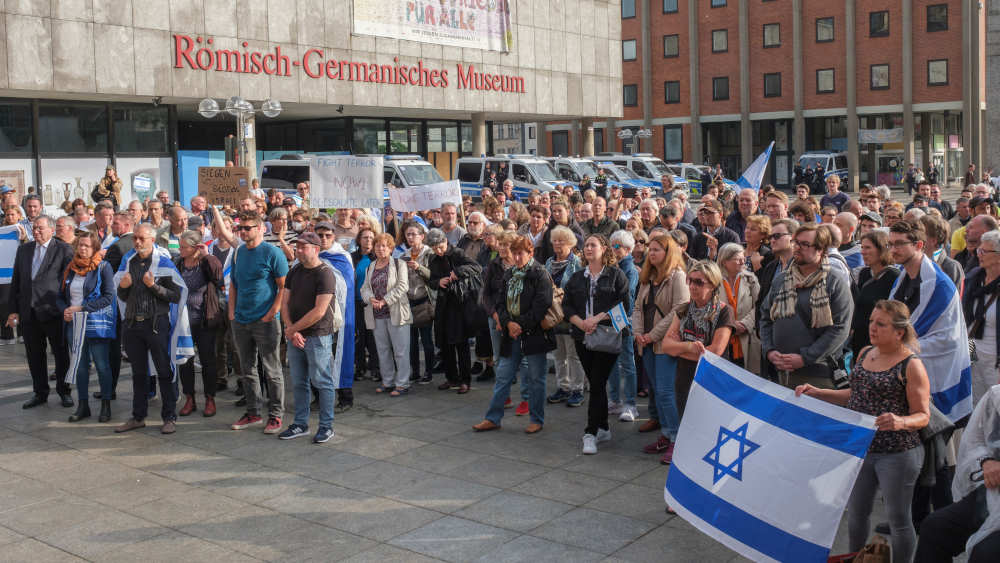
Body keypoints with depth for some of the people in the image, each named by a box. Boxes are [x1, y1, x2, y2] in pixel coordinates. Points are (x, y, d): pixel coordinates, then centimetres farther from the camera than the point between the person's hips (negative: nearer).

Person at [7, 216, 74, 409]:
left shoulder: (64, 250, -3)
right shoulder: (23, 250, 13)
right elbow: (16, 281, 14)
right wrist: (13, 310, 9)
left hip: (53, 311, -5)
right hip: (28, 312, 5)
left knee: (61, 353, 5)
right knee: (34, 355, 10)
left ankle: (64, 392, 17)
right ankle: (40, 393, 21)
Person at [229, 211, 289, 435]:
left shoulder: (272, 253, -8)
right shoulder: (239, 252, 11)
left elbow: (284, 287, -9)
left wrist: (272, 312, -15)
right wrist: (232, 311, 9)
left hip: (264, 322, -7)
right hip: (241, 322, 7)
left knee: (272, 371, 0)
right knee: (248, 369, 14)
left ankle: (275, 416, 8)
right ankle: (252, 413, 24)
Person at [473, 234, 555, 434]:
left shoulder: (540, 275, -8)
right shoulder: (508, 275, 11)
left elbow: (541, 305, -14)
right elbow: (501, 302, 10)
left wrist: (521, 325, -15)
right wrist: (508, 323, -8)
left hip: (534, 334, -6)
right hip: (511, 335, 6)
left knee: (535, 378, 4)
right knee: (503, 376, 8)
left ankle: (537, 420, 16)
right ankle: (493, 418, 14)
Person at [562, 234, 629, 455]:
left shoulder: (616, 275, 1)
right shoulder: (576, 277, 13)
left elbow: (622, 303, -8)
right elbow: (567, 305, 8)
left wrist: (597, 318, -17)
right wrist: (581, 323, -10)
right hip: (582, 337, 5)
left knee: (597, 383, -9)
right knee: (595, 383, 11)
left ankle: (591, 433, -8)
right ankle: (603, 428, 22)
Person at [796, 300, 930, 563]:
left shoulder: (911, 365, -14)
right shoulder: (866, 353, 8)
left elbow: (923, 415, -13)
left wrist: (901, 422, -34)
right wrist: (818, 393, 8)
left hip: (897, 454, -7)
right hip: (860, 448, 7)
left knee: (898, 519, 7)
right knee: (856, 512, 17)